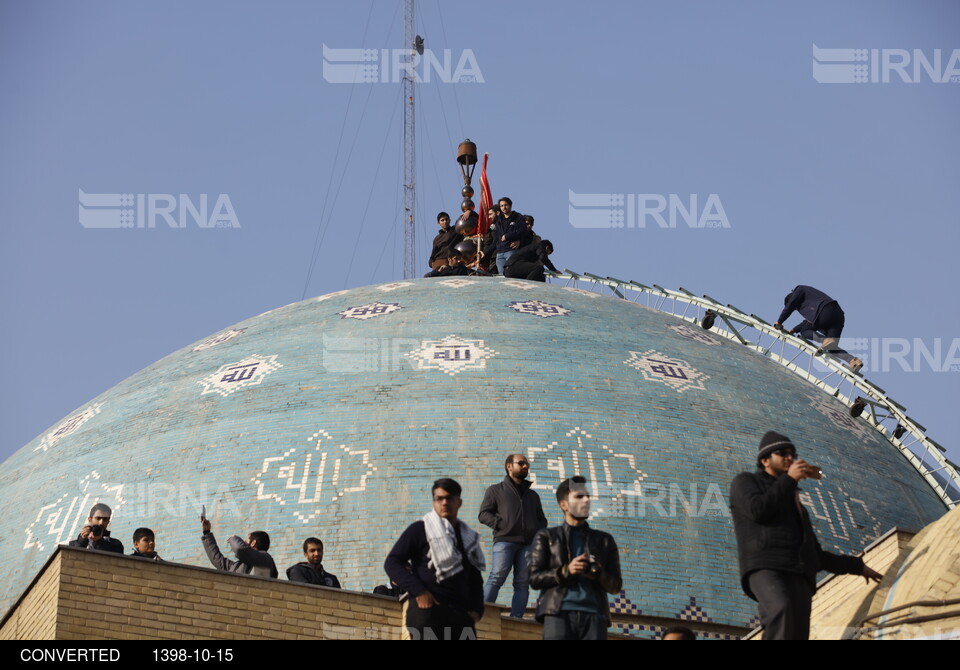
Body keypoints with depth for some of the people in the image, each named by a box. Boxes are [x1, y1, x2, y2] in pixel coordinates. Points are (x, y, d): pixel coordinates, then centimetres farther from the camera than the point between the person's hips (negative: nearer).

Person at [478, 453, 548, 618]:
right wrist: (500, 524, -8)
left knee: (522, 583, -4)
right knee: (497, 576, -19)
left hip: (528, 543, 5)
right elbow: (483, 514, 8)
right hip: (505, 540, -4)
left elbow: (542, 520, 32)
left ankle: (516, 618, -8)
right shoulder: (496, 490, 17)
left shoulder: (532, 495, 30)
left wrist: (538, 531, 9)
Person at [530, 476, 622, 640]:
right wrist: (566, 571, -10)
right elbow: (535, 578, 7)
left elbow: (616, 585, 17)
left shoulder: (604, 540, 22)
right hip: (559, 614, -2)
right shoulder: (546, 538, 16)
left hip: (594, 615, 2)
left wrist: (598, 574, -5)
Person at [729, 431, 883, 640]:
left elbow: (815, 556, 36)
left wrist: (856, 566, 35)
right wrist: (790, 478, 4)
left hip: (798, 575, 6)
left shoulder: (796, 506, 38)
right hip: (764, 568, -6)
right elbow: (758, 510, -2)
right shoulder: (744, 482, 21)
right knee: (781, 610, -38)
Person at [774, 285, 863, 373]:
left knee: (804, 331, 7)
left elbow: (789, 307, 9)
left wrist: (779, 322, 17)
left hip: (826, 312, -8)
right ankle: (853, 360, -20)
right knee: (832, 349, 4)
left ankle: (826, 341, -20)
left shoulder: (799, 290, 15)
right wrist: (794, 330, 41)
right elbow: (809, 320, 41)